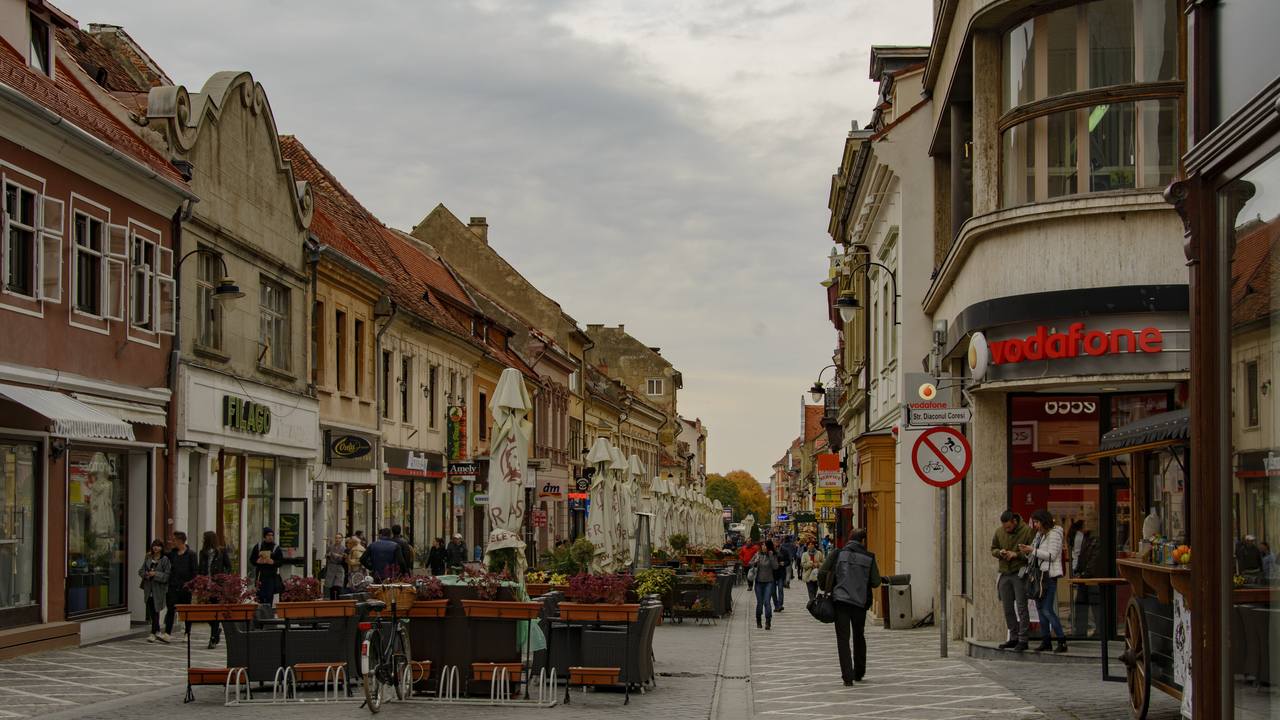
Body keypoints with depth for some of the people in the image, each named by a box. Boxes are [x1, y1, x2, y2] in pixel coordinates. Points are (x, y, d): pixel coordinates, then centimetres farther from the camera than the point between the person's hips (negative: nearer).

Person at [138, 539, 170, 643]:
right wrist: (145, 575, -5)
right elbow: (141, 571, 16)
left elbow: (167, 575, -10)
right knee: (152, 612, 10)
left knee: (156, 610, -9)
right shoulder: (148, 558, 10)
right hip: (149, 589, 5)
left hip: (159, 589, -5)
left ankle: (153, 633, -6)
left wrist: (155, 574, -20)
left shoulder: (165, 559, -6)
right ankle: (157, 631, 23)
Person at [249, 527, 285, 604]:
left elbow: (281, 561, 2)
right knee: (260, 596, 1)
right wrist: (257, 561, -9)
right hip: (260, 575, 2)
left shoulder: (276, 548, 5)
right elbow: (251, 559, 13)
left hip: (271, 576, -2)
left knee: (269, 596, -4)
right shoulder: (258, 547, 11)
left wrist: (273, 562, -17)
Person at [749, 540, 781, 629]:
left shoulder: (773, 556, -3)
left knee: (767, 602, -13)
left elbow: (775, 567, -17)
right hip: (759, 582, 2)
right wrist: (755, 562, -10)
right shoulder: (758, 554, 3)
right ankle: (758, 620, 25)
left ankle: (768, 622, -14)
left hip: (769, 582, -2)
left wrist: (771, 556, -19)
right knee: (759, 602, 7)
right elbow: (750, 564, 12)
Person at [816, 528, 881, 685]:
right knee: (859, 638, 19)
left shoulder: (837, 554, -1)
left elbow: (822, 573, -7)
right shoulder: (869, 558, 0)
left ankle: (847, 675, -8)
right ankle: (859, 673, 29)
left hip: (840, 601, -1)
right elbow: (876, 582, -1)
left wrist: (825, 589, 10)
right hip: (860, 602, 1)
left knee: (843, 638, 1)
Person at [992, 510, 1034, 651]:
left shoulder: (1027, 531, -8)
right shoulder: (999, 531, 9)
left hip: (1019, 574, -6)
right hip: (1004, 574, 6)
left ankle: (1023, 639, -4)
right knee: (1008, 609, 10)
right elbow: (993, 549, 18)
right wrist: (1000, 553, -4)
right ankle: (1013, 638, 18)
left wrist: (1017, 554, -19)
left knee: (1021, 608, -7)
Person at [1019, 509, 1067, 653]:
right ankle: (1046, 640, 13)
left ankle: (1062, 640, -5)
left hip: (1049, 575, -9)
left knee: (1048, 610, -12)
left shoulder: (1054, 534, -10)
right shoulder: (1040, 534, 16)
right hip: (1039, 574, 9)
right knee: (1040, 609, 8)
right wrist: (1027, 552, 0)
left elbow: (1051, 555, -18)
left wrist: (1033, 550, -16)